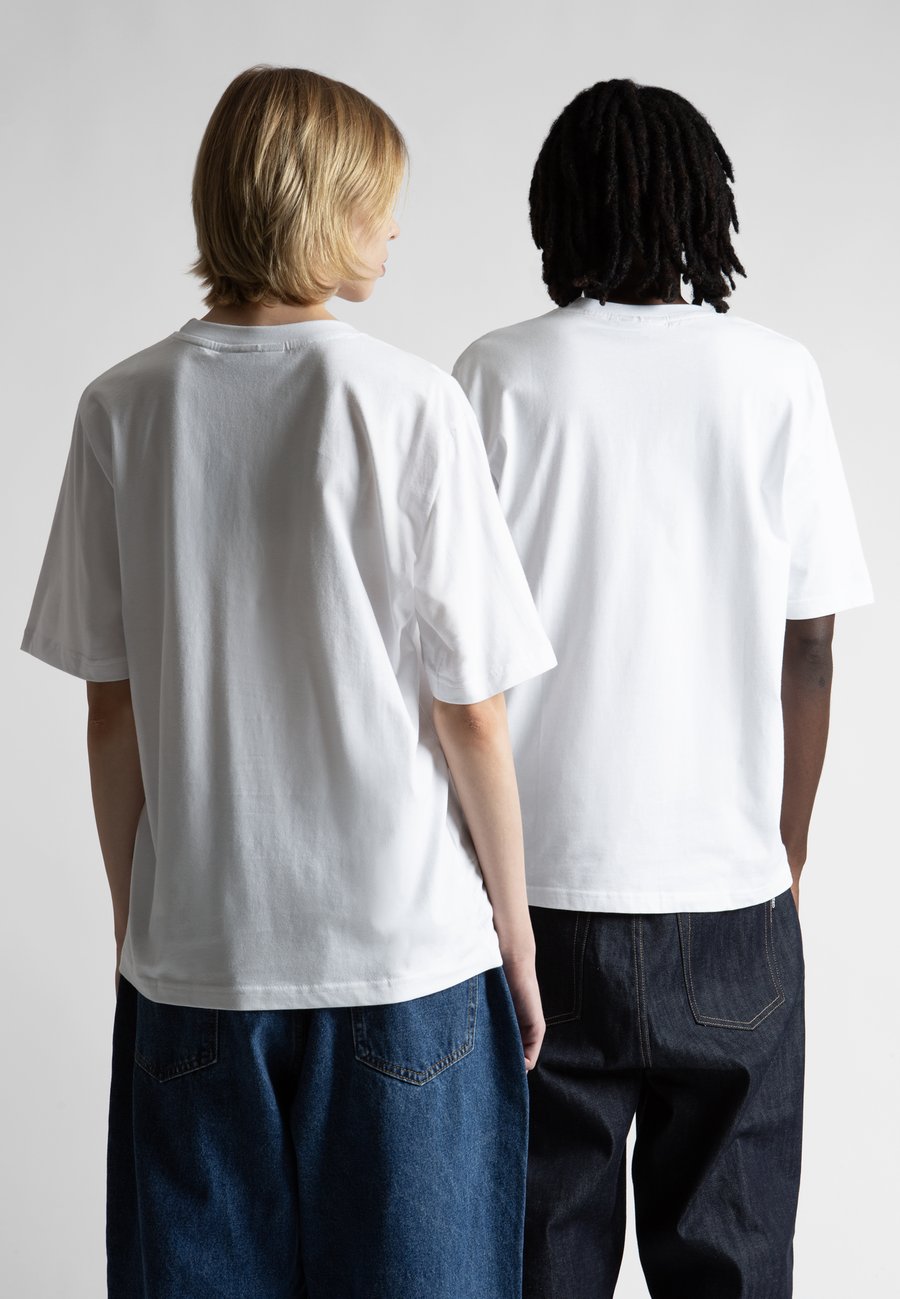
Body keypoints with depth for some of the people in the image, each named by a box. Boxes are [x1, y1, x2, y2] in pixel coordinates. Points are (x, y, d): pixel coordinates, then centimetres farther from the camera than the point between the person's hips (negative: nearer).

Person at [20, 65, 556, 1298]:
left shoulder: (124, 409, -3)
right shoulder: (411, 406, -11)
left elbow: (112, 713, 1)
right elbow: (471, 718, -9)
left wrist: (134, 919, 13)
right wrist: (515, 926, 4)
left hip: (196, 956, 3)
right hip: (406, 948, -2)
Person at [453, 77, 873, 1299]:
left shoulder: (501, 375, -5)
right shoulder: (778, 376, -3)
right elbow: (809, 644, -1)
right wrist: (789, 845, 11)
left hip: (542, 880, 0)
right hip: (728, 884, 1)